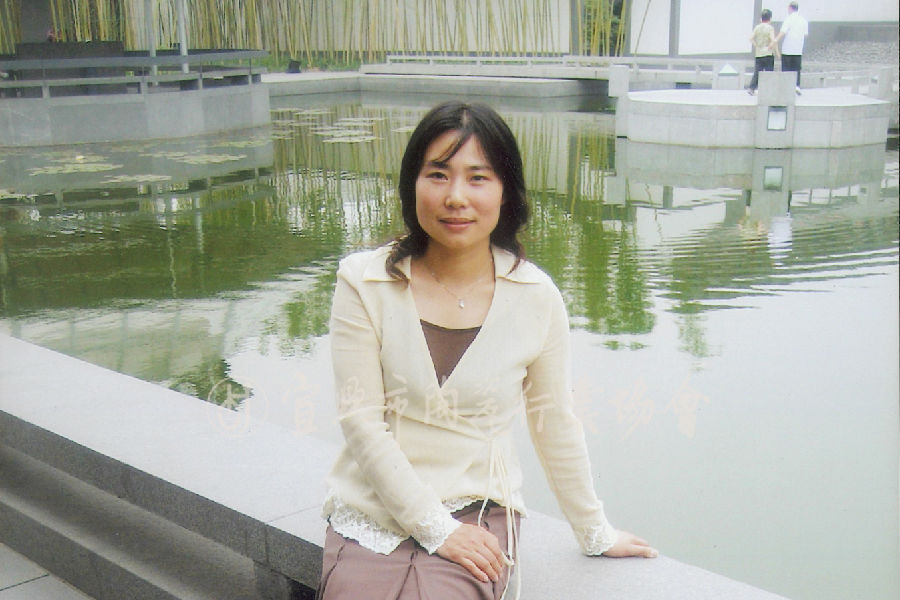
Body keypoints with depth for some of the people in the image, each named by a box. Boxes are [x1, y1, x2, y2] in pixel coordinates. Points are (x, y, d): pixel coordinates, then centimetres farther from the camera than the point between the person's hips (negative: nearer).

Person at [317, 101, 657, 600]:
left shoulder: (535, 298, -3)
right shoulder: (363, 283, -6)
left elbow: (555, 425, 8)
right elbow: (360, 419, -7)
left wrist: (595, 533, 16)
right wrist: (436, 527, -11)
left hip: (476, 512, 0)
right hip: (370, 513, 0)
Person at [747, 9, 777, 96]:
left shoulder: (757, 27, 3)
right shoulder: (770, 28, -7)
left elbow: (751, 38, -6)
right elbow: (773, 40, -19)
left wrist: (756, 45, 2)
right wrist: (769, 47, -4)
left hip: (758, 54, 4)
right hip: (768, 54, -4)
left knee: (757, 73, 8)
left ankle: (751, 88, -4)